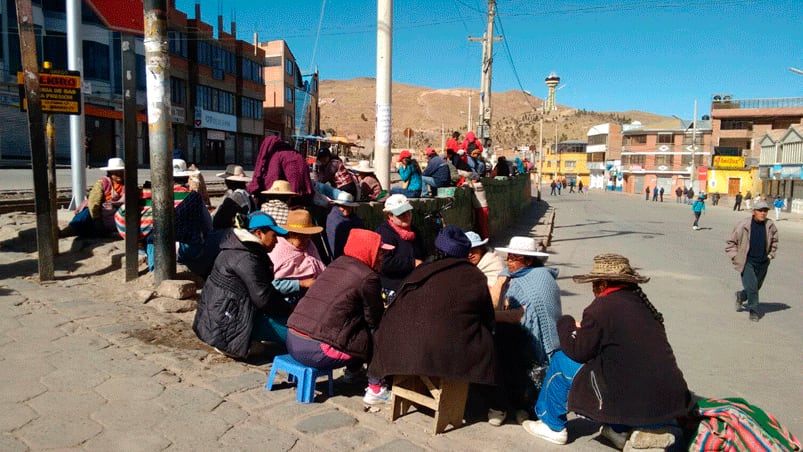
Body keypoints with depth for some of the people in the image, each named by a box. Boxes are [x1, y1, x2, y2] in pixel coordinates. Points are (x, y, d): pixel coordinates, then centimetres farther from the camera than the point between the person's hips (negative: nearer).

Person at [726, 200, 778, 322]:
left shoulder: (770, 225, -1)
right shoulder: (743, 225, -14)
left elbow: (774, 241, 19)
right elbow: (730, 242, -4)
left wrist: (771, 255, 12)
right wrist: (736, 257, -8)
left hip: (762, 263, 5)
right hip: (747, 262, -5)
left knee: (756, 287, 15)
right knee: (752, 286, -11)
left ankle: (741, 296, 43)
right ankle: (754, 310, 7)